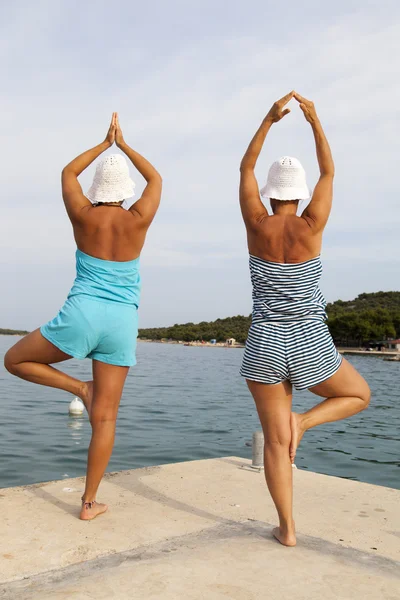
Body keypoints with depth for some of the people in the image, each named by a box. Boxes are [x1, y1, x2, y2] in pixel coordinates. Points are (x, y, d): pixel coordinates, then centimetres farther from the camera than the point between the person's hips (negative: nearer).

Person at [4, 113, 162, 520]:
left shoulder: (83, 215, 0)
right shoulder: (138, 220, 1)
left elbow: (68, 172, 21)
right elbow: (156, 179, 21)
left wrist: (105, 143, 29)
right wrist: (124, 145, 28)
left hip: (81, 316, -2)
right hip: (122, 323, 2)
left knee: (15, 360, 22)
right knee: (105, 418, 7)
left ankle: (80, 388, 7)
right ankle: (90, 503, 12)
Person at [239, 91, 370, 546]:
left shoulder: (258, 225, -5)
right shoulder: (311, 226, -7)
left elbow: (246, 168, 9)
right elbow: (329, 172, 9)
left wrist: (269, 120, 9)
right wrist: (315, 121, 15)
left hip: (265, 346, 1)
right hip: (311, 347, -1)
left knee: (276, 441, 9)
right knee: (359, 395, 25)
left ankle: (287, 528, 12)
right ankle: (303, 421, 1)